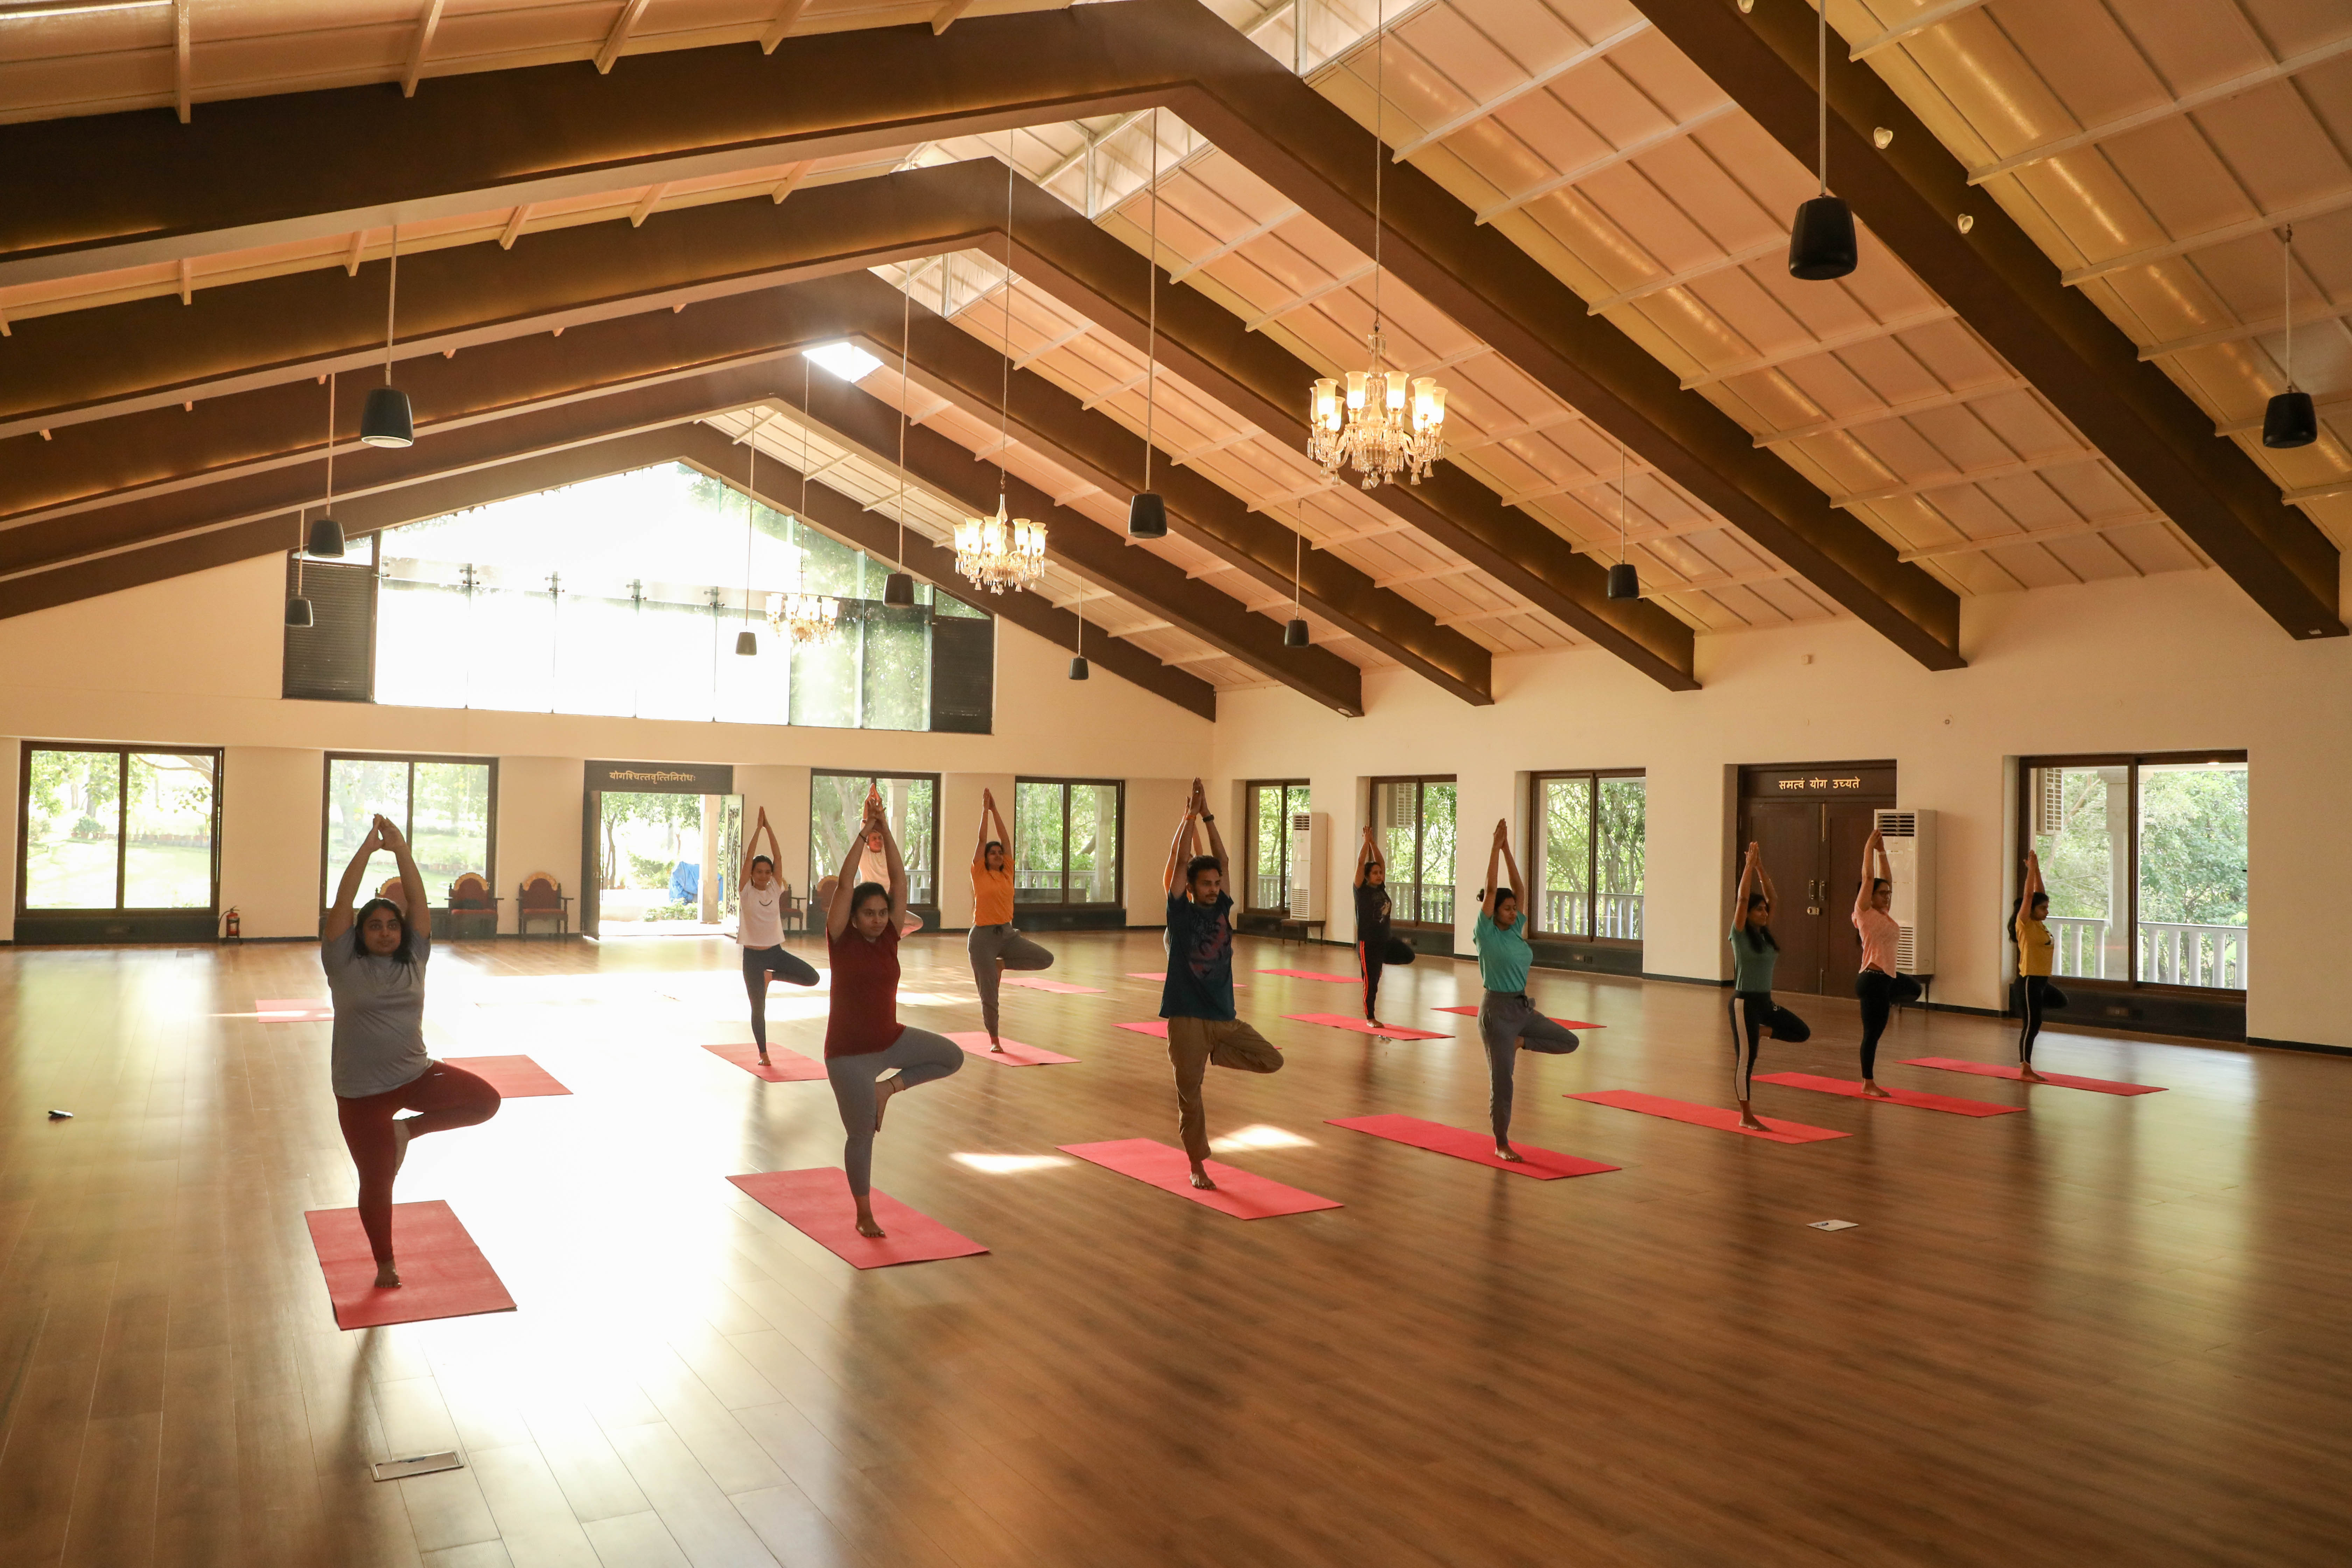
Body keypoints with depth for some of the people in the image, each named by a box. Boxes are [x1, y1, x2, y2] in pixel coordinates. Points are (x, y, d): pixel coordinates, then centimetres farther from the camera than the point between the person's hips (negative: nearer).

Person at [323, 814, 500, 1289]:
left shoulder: (413, 960, 2)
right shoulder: (345, 964, -5)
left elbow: (418, 899, -4)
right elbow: (342, 904, -13)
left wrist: (400, 848, -10)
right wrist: (366, 849, -14)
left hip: (416, 1074, 3)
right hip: (362, 1092, -2)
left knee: (485, 1100, -18)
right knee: (377, 1182, 6)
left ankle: (408, 1130, 4)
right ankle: (385, 1264, 30)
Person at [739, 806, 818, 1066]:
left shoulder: (775, 890, 2)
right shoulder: (747, 892, -6)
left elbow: (778, 857, -5)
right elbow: (748, 858, -15)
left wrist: (769, 827, -8)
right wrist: (758, 828, -15)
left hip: (776, 952, 3)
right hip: (753, 956, -3)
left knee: (812, 977, -10)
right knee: (758, 1008, 2)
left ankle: (772, 975, 13)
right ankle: (763, 1054, 19)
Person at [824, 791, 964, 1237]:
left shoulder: (889, 938, -2)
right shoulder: (842, 941, -12)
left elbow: (899, 881, -8)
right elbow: (845, 884, -22)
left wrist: (886, 831, -15)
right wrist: (864, 833, -22)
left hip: (892, 1039, 5)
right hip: (850, 1053, -5)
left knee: (952, 1057, 0)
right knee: (861, 1134, 3)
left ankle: (889, 1088, 11)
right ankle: (865, 1216, 21)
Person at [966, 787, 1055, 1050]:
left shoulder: (1007, 873, 8)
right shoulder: (979, 874, -3)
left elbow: (1006, 839, 5)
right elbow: (982, 840, -7)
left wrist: (995, 809, 4)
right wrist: (985, 809, -5)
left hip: (1008, 933, 5)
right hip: (983, 937, -5)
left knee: (1046, 959, -12)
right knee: (989, 994, -2)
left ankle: (1002, 964, 9)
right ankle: (994, 1040, 17)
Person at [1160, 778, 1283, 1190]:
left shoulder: (1222, 909, 7)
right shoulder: (1181, 913, -4)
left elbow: (1222, 860, 3)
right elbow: (1180, 862, -10)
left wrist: (1208, 817, 1)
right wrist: (1190, 816, -7)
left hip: (1224, 1016, 4)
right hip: (1187, 1017, -4)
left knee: (1271, 1061, -6)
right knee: (1190, 1094, 1)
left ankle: (1211, 1056, 17)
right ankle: (1198, 1167, 17)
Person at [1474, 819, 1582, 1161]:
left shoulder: (1516, 930, 8)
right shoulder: (1486, 933, -10)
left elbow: (1519, 888, 5)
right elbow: (1491, 889, -16)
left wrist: (1507, 849, 2)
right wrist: (1496, 847, -14)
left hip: (1524, 1007, 7)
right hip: (1497, 1010, -7)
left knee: (1569, 1042, 0)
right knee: (1502, 1080, -3)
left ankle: (1519, 1043, 14)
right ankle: (1501, 1145, 10)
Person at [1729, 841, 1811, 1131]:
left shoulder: (1766, 934, 8)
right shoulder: (1740, 934, -10)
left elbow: (1771, 897, 8)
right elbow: (1743, 898, -18)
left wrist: (1760, 867, 2)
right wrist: (1750, 865, -14)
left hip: (1766, 1002, 8)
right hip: (1745, 1002, -8)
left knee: (1802, 1033, 5)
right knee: (1747, 1058, -4)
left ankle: (1760, 1031, 19)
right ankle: (1746, 1116, 3)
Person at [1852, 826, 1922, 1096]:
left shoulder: (1884, 914, 12)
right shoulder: (1865, 913, -9)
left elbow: (1887, 879, 16)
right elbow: (1868, 878, -12)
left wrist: (1882, 851, 11)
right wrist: (1870, 848, -5)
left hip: (1888, 977, 9)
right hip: (1872, 980, -9)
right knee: (1873, 1032, -1)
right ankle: (1868, 1084, 8)